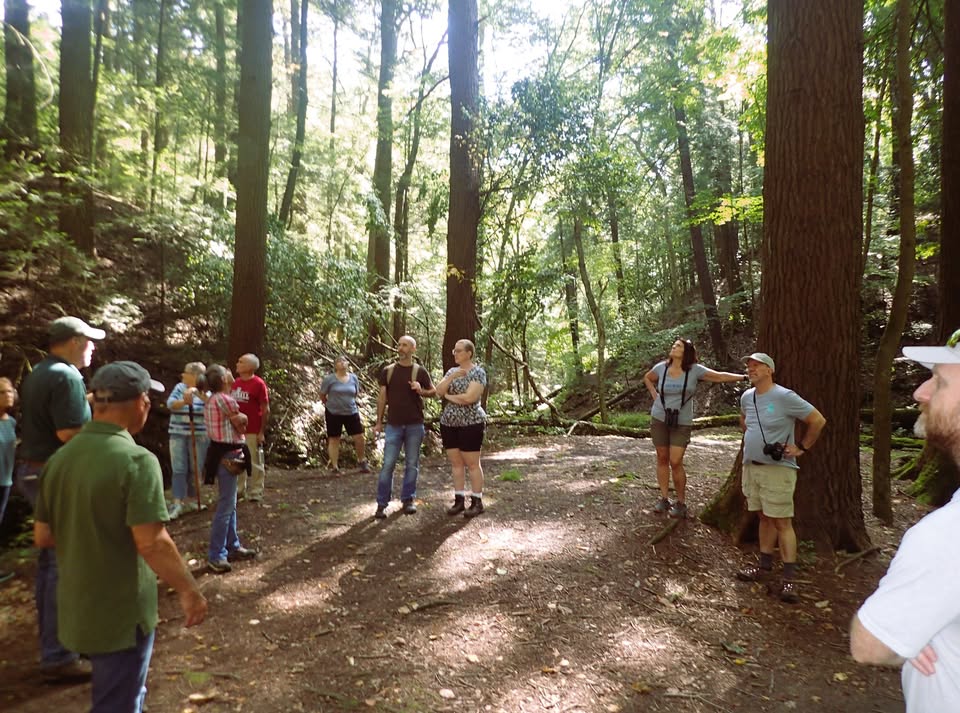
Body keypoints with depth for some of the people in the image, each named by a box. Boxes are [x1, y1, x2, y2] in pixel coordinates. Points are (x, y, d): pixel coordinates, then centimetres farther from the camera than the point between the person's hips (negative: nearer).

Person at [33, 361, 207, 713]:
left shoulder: (59, 458, -1)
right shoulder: (136, 460, -25)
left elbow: (42, 536, 6)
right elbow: (152, 543, -27)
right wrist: (189, 591, -16)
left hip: (77, 607, 7)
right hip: (121, 611, -7)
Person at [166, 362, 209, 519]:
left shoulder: (205, 392, 0)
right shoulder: (179, 388, 6)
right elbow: (170, 403, -9)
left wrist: (201, 395, -33)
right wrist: (184, 402, -28)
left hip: (199, 436, -1)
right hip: (178, 434, 1)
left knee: (195, 470, 5)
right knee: (178, 470, -4)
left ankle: (191, 500, 17)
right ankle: (177, 503, -5)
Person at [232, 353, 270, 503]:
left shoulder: (259, 384, -11)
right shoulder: (235, 383, 8)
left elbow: (266, 409, -11)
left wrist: (262, 432, -12)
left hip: (252, 431, -6)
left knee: (254, 463, 3)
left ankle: (255, 492, 12)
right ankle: (239, 489, 28)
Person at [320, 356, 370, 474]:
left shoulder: (354, 378, 1)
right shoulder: (329, 379, -10)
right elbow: (322, 395, 1)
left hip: (351, 413, 3)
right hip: (333, 414, -3)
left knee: (359, 438, 3)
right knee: (334, 439, 6)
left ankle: (361, 460, 27)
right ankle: (334, 466, 16)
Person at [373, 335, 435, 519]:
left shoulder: (420, 371, 0)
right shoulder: (388, 371, 4)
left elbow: (433, 391, 7)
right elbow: (382, 397, 7)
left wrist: (421, 390, -14)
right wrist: (379, 422, 3)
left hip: (415, 425, 0)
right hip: (393, 425, 0)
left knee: (412, 463, 7)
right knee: (388, 464, -3)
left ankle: (408, 500, 20)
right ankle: (382, 503, 3)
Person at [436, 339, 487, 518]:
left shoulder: (478, 372, -9)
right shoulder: (452, 371, 11)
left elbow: (470, 397, -20)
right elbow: (438, 391, -1)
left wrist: (448, 396, -7)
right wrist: (451, 377, -16)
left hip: (470, 423, -6)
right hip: (449, 423, 7)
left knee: (472, 463, -1)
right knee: (456, 463, 9)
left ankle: (477, 502, 8)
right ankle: (459, 500, 16)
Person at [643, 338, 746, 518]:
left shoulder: (694, 370, -9)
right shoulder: (661, 367, -2)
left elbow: (720, 377, -10)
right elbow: (647, 378, 17)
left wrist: (744, 377, -17)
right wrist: (654, 395, 4)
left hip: (682, 423, -3)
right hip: (659, 419, 3)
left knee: (676, 462, -8)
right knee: (662, 459, 8)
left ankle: (681, 502, 7)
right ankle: (664, 498, 19)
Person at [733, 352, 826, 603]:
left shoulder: (784, 397, -14)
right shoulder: (747, 397, 7)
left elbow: (818, 420, -9)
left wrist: (801, 447, -8)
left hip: (777, 469, -7)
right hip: (751, 466, 7)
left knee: (782, 522, -5)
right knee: (765, 518, 14)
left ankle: (789, 580, 0)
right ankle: (765, 568, 23)